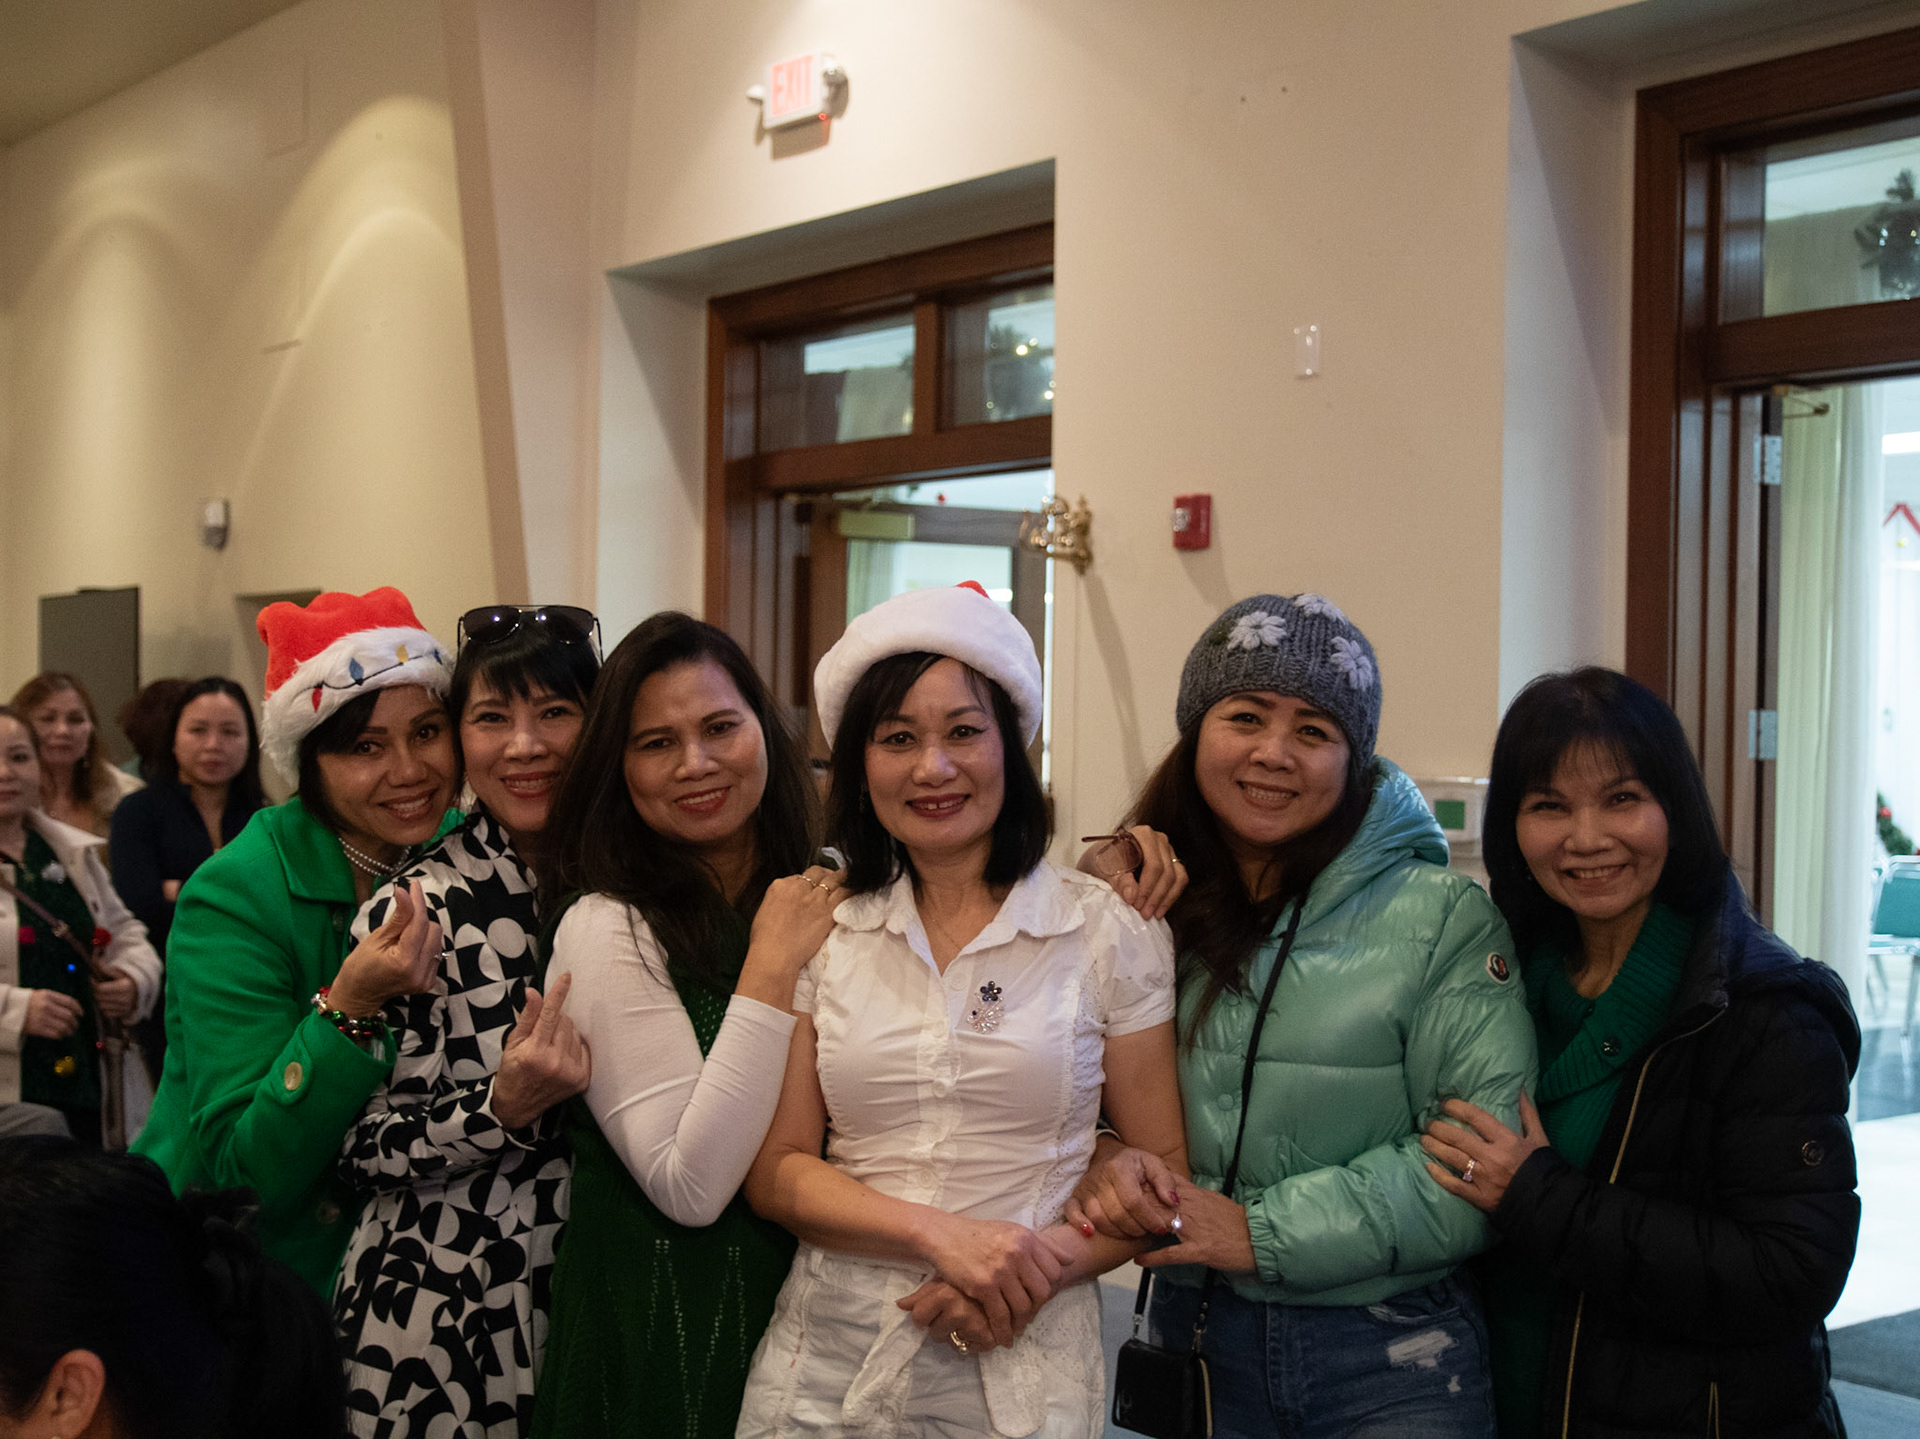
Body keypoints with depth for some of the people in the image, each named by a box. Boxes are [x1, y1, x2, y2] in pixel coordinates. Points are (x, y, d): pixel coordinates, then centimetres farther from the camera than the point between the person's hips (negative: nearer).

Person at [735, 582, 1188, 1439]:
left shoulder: (1108, 933, -3)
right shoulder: (819, 932, 2)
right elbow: (774, 1172, 0)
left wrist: (1048, 1263, -17)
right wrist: (940, 1234, -15)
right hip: (827, 1367, 2)